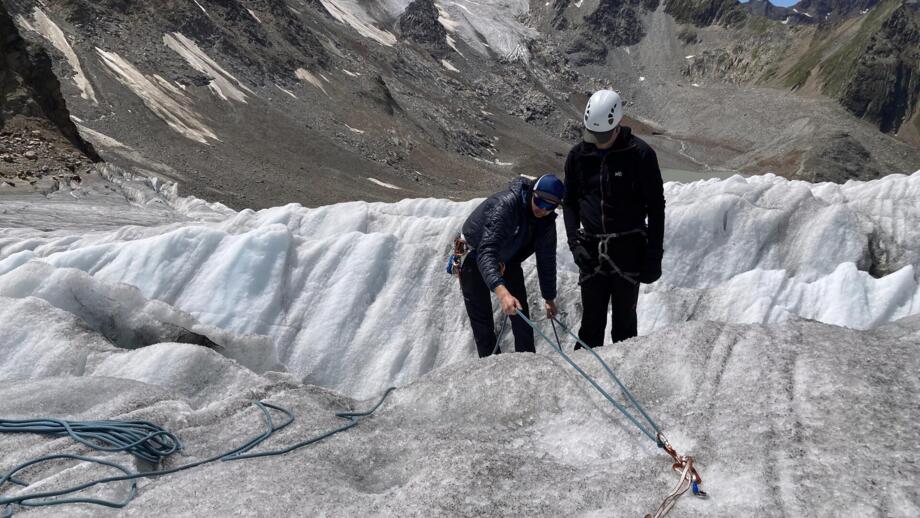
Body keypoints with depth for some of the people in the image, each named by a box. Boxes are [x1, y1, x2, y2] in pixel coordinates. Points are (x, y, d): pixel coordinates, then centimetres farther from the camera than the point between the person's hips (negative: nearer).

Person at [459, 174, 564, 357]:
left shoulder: (547, 221, -16)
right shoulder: (504, 205, -39)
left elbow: (546, 259, -1)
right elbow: (486, 252, -50)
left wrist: (549, 297, 4)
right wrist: (501, 291, -63)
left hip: (507, 261, 6)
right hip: (475, 258, -6)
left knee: (521, 312, 0)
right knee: (481, 319, -8)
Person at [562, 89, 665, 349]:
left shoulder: (640, 154, -8)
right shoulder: (578, 155, 3)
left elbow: (656, 207, -3)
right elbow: (569, 202, 11)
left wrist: (654, 256, -6)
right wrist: (574, 242, -2)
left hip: (629, 248, -3)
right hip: (591, 249, 3)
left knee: (624, 318, 6)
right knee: (591, 319, 6)